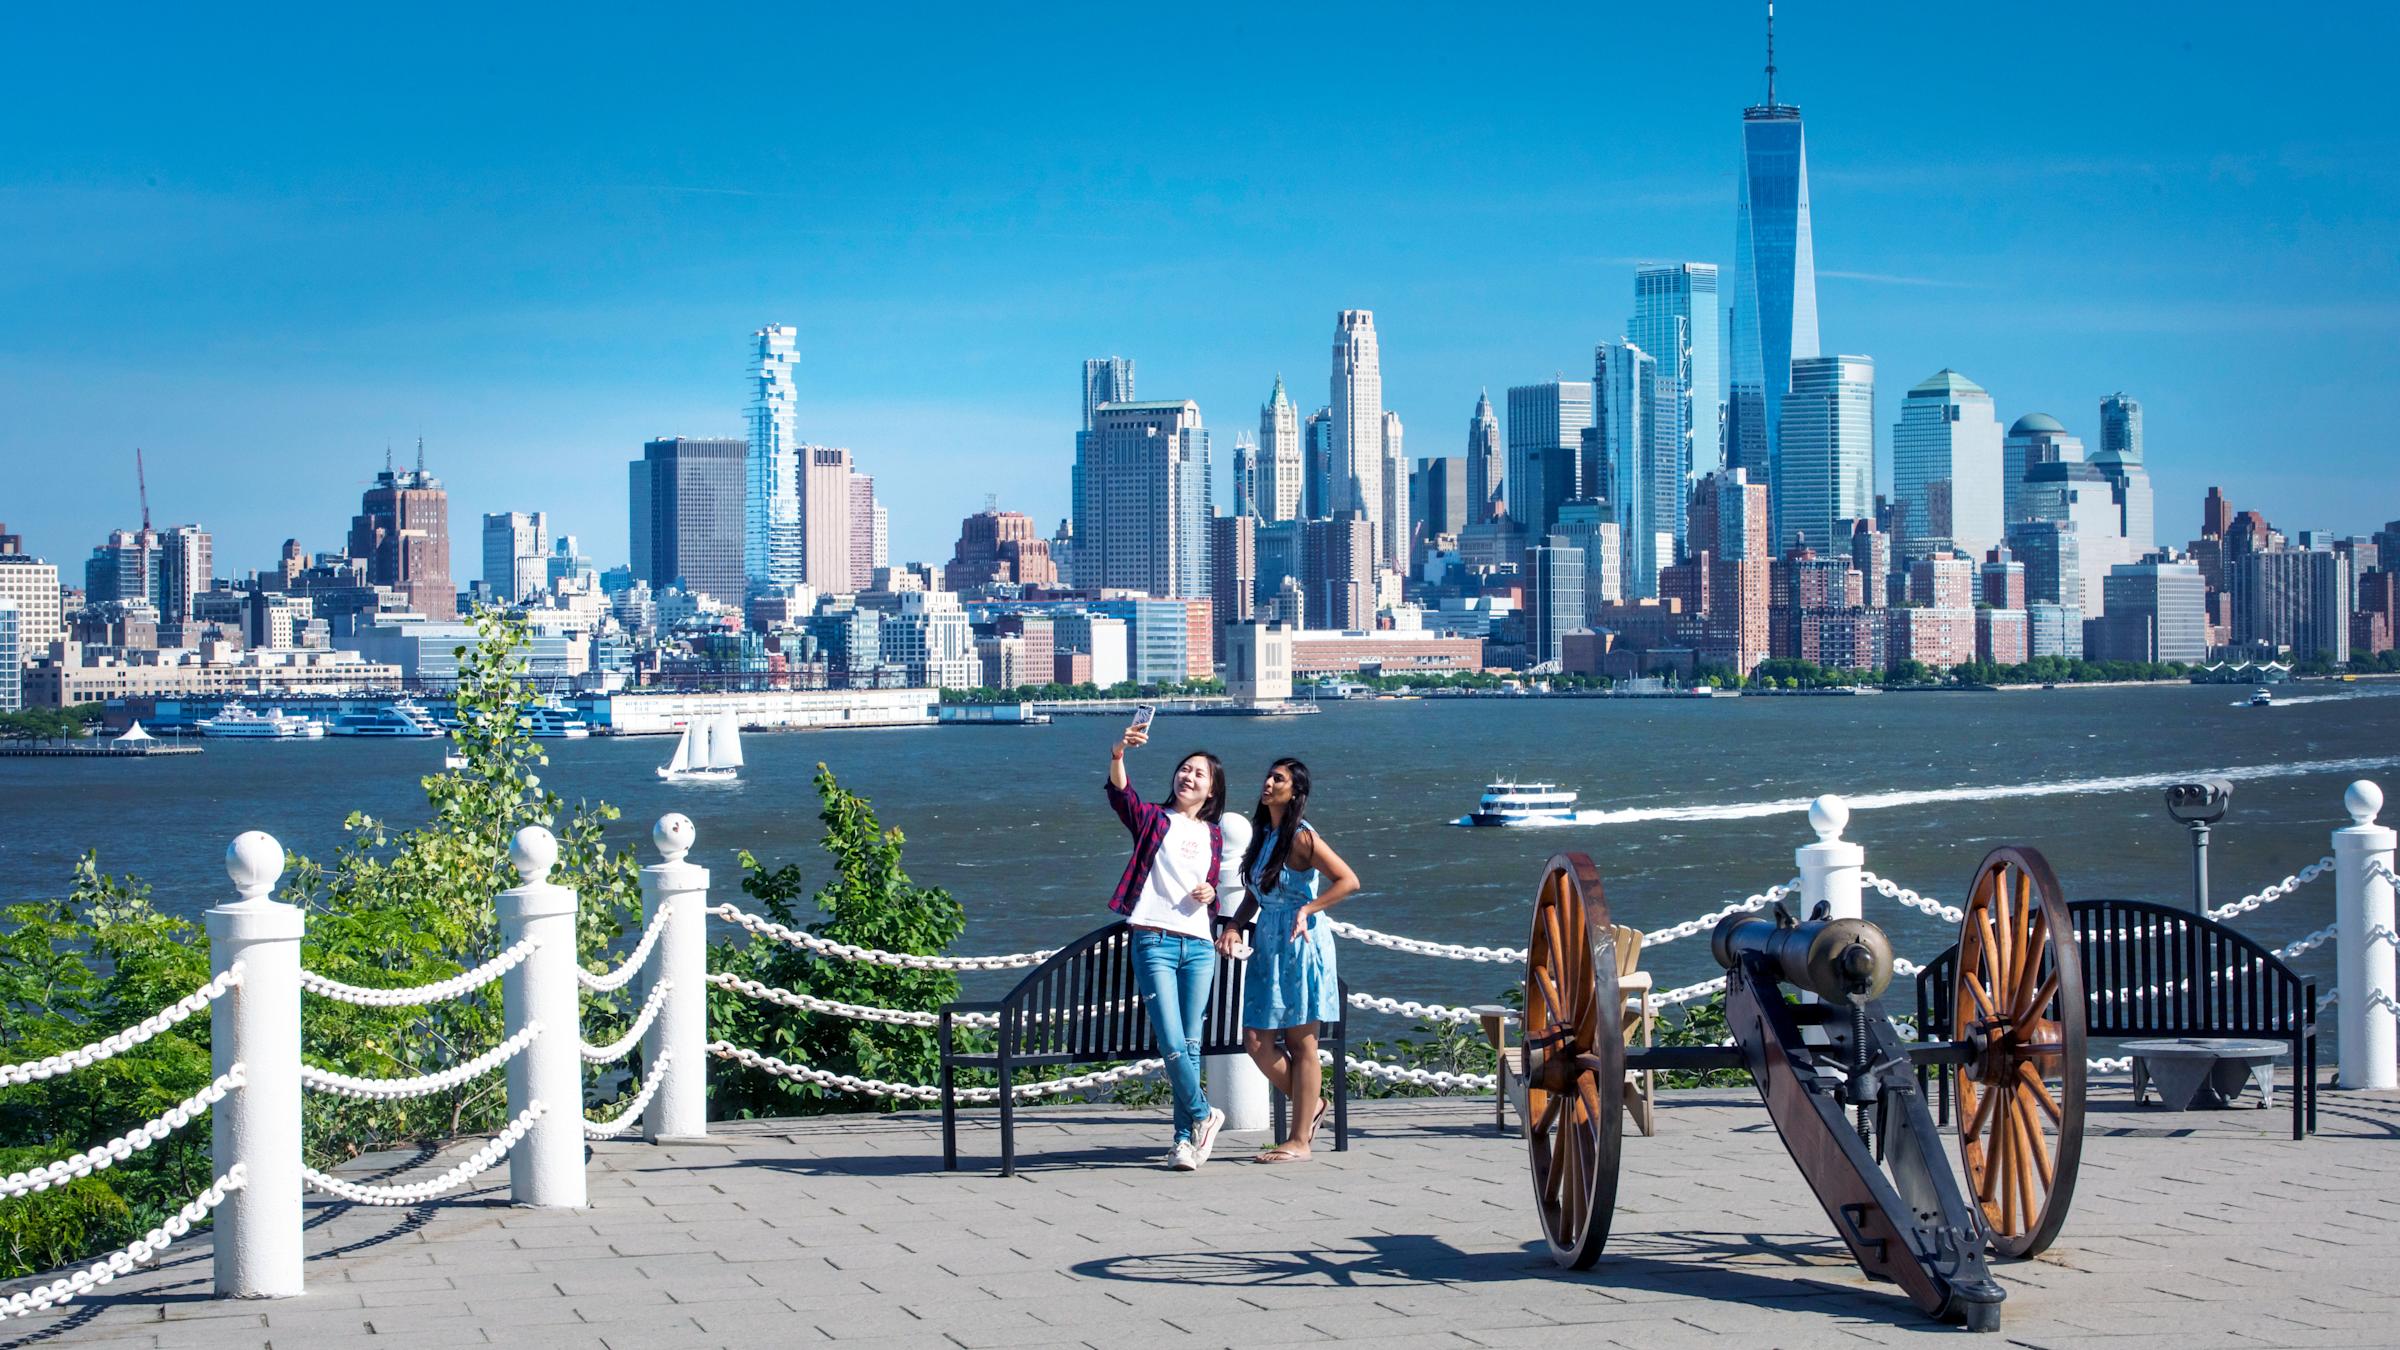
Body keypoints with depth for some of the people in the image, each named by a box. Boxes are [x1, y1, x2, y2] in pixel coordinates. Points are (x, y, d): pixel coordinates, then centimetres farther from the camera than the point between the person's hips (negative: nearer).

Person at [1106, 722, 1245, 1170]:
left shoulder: (1214, 835, 17)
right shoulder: (1153, 819, 4)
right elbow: (1121, 794, -17)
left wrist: (1211, 893, 2)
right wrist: (1118, 755, -37)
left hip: (1199, 947, 4)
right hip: (1155, 943, -4)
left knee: (1191, 1045, 5)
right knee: (1172, 1044, -11)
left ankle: (1185, 1137, 13)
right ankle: (1203, 1115, 9)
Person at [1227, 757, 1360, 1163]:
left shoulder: (1302, 838, -11)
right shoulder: (1262, 834, 12)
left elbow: (1348, 881, -15)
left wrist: (1307, 910, -19)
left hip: (1301, 945, -7)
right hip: (1268, 946, 8)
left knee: (1300, 1044, -1)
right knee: (1256, 1041, 2)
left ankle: (1299, 1141, 3)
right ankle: (1309, 1104, 24)